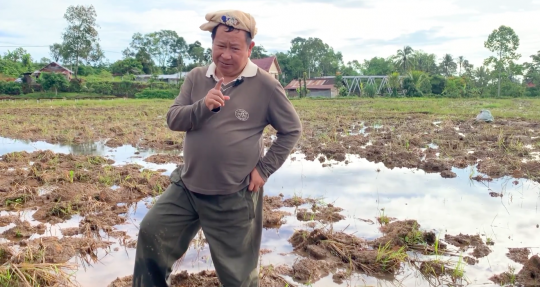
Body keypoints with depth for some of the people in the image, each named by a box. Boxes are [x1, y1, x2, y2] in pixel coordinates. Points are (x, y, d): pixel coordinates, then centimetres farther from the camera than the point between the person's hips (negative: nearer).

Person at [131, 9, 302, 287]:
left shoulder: (265, 85, -12)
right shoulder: (196, 78, 1)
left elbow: (292, 129, -4)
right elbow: (173, 120, -4)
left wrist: (265, 168, -9)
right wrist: (202, 106, -23)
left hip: (233, 197, -4)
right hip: (187, 186, 4)